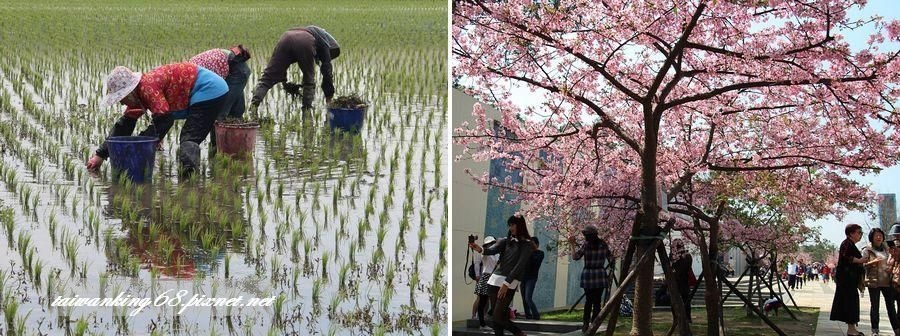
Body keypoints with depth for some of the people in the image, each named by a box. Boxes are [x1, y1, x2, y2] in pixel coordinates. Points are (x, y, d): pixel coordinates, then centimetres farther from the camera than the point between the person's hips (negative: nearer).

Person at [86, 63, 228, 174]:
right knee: (189, 138, 14)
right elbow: (123, 125, 17)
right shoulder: (138, 94, 9)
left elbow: (163, 120, -28)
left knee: (189, 138, -18)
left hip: (208, 91, -11)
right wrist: (100, 155, 16)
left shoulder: (148, 87, -23)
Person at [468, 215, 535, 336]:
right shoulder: (506, 241, 13)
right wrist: (481, 250, -28)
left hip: (510, 283, -6)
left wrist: (506, 283, -18)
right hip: (495, 279, 6)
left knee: (498, 317, -10)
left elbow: (519, 266, -10)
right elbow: (493, 250, -5)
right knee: (496, 316, 3)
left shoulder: (527, 245, -2)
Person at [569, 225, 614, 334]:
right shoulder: (603, 245, 1)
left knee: (588, 300, 11)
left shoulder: (586, 245, -6)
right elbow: (610, 259, 5)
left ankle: (586, 324, 8)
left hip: (587, 275, -1)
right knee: (597, 301, 4)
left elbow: (575, 257, -4)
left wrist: (572, 245, 1)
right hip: (600, 276, 1)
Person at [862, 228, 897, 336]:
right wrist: (873, 262, -20)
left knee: (891, 305, 4)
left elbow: (891, 261, 24)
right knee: (874, 306, 0)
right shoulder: (867, 250, 2)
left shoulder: (886, 248, 14)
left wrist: (891, 266, 1)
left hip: (887, 281, 4)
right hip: (874, 281, -4)